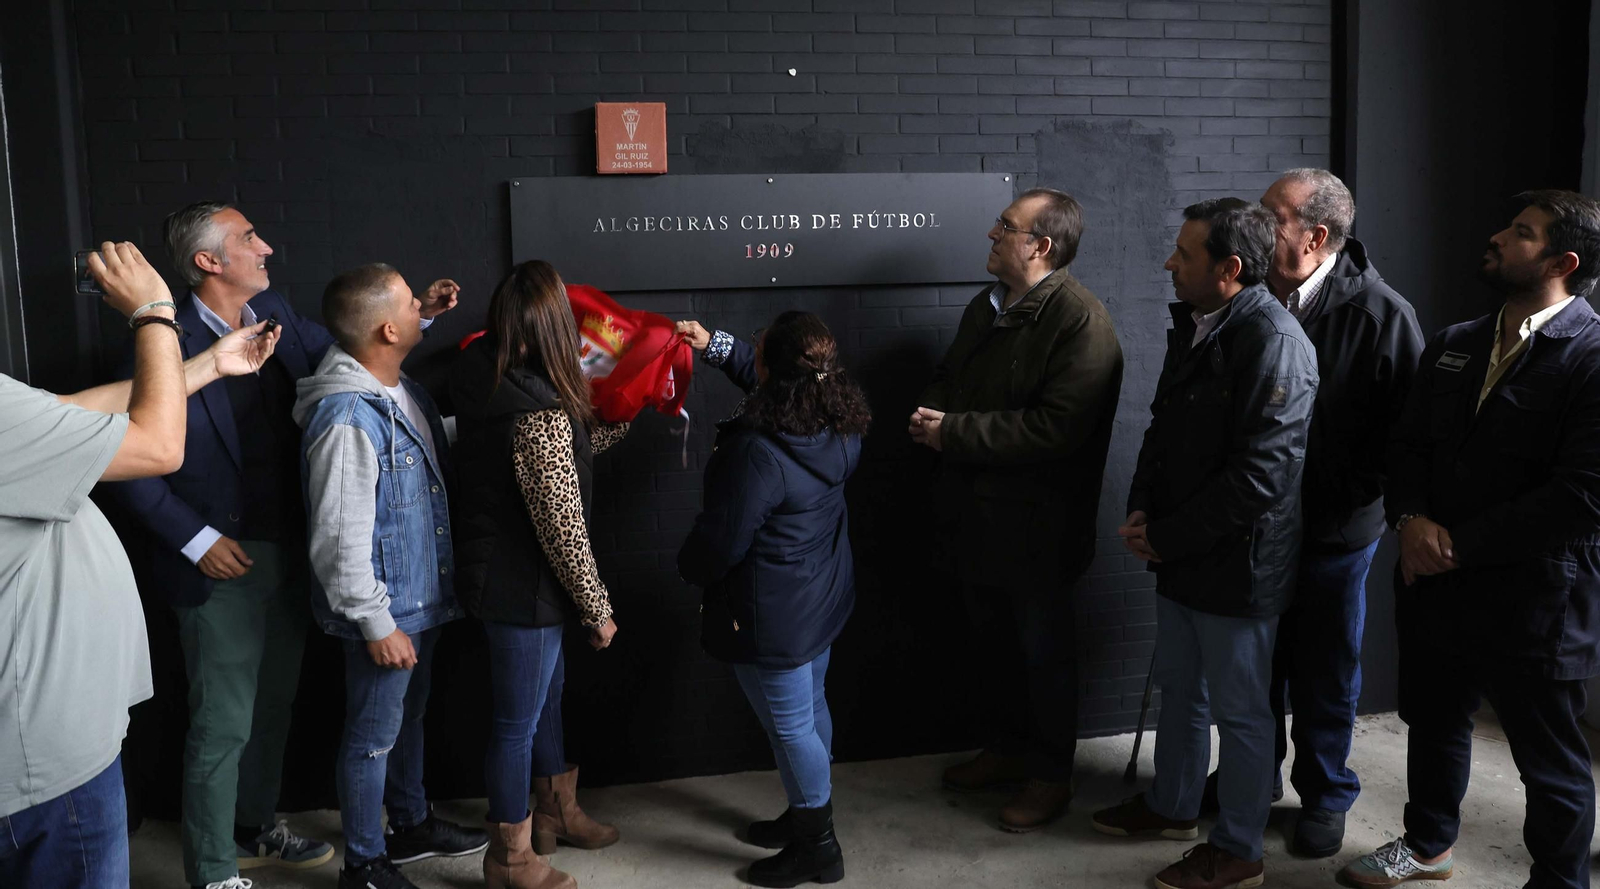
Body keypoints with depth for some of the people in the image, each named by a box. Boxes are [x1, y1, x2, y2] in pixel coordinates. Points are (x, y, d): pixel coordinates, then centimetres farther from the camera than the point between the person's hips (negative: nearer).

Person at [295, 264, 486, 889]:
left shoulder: (402, 392, 3)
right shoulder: (347, 417, -26)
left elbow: (440, 453, 22)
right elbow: (340, 538, -25)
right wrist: (376, 623, -21)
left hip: (422, 597, 9)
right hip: (386, 611, -9)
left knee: (408, 717, 24)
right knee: (374, 736, 7)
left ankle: (412, 825, 43)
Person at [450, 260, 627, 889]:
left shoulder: (488, 384, -2)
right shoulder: (541, 414, -29)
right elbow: (563, 528, -25)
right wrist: (597, 608, -13)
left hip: (498, 571, 9)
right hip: (521, 588, -9)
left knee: (547, 689, 26)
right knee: (519, 720, 9)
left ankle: (556, 812, 47)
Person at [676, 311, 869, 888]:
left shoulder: (757, 452, -32)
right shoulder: (837, 427, -6)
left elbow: (721, 540, -22)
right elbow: (761, 381, 14)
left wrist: (689, 569, 0)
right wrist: (716, 346, 7)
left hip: (772, 614, -9)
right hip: (823, 595, 9)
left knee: (790, 727, 8)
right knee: (810, 710, 23)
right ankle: (808, 816, 42)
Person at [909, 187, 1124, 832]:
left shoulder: (1081, 323, -20)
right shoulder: (987, 306, 9)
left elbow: (1057, 427, -29)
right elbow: (949, 375, 20)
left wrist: (953, 434, -24)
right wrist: (930, 413, -5)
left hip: (1036, 525, -8)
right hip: (976, 512, 8)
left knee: (1044, 649, 8)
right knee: (994, 638, 21)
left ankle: (1051, 775, 25)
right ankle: (1007, 748, 40)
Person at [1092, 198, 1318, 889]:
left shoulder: (1273, 344, -22)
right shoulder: (1192, 325, 6)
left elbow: (1259, 478, -24)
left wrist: (1165, 538, -17)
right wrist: (1141, 510, 1)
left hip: (1236, 566, -8)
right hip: (1180, 555, 8)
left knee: (1239, 710, 8)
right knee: (1178, 688, 23)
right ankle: (1171, 805, 43)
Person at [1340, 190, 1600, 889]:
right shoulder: (1453, 346, 8)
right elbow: (1408, 447, 10)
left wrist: (1461, 542, -19)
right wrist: (1412, 521, -10)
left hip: (1533, 603, -7)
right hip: (1436, 588, 7)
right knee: (1434, 725, 24)